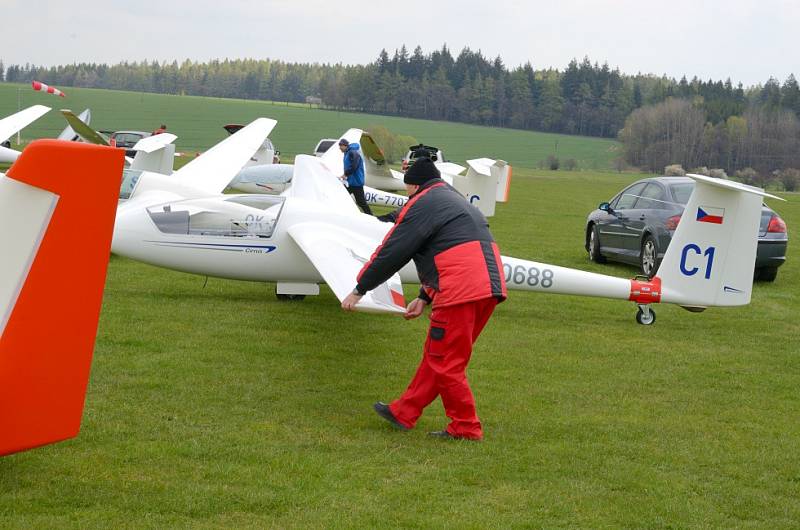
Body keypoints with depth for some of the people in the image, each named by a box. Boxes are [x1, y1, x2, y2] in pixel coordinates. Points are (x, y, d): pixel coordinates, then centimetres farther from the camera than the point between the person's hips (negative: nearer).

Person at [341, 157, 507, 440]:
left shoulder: (422, 204, -1)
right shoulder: (456, 201, 29)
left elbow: (391, 253, -2)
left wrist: (359, 290, 6)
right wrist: (424, 298, 28)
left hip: (460, 290, -10)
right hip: (490, 287, 10)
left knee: (445, 362, 0)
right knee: (435, 355, 16)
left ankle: (466, 427, 5)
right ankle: (404, 412, 24)